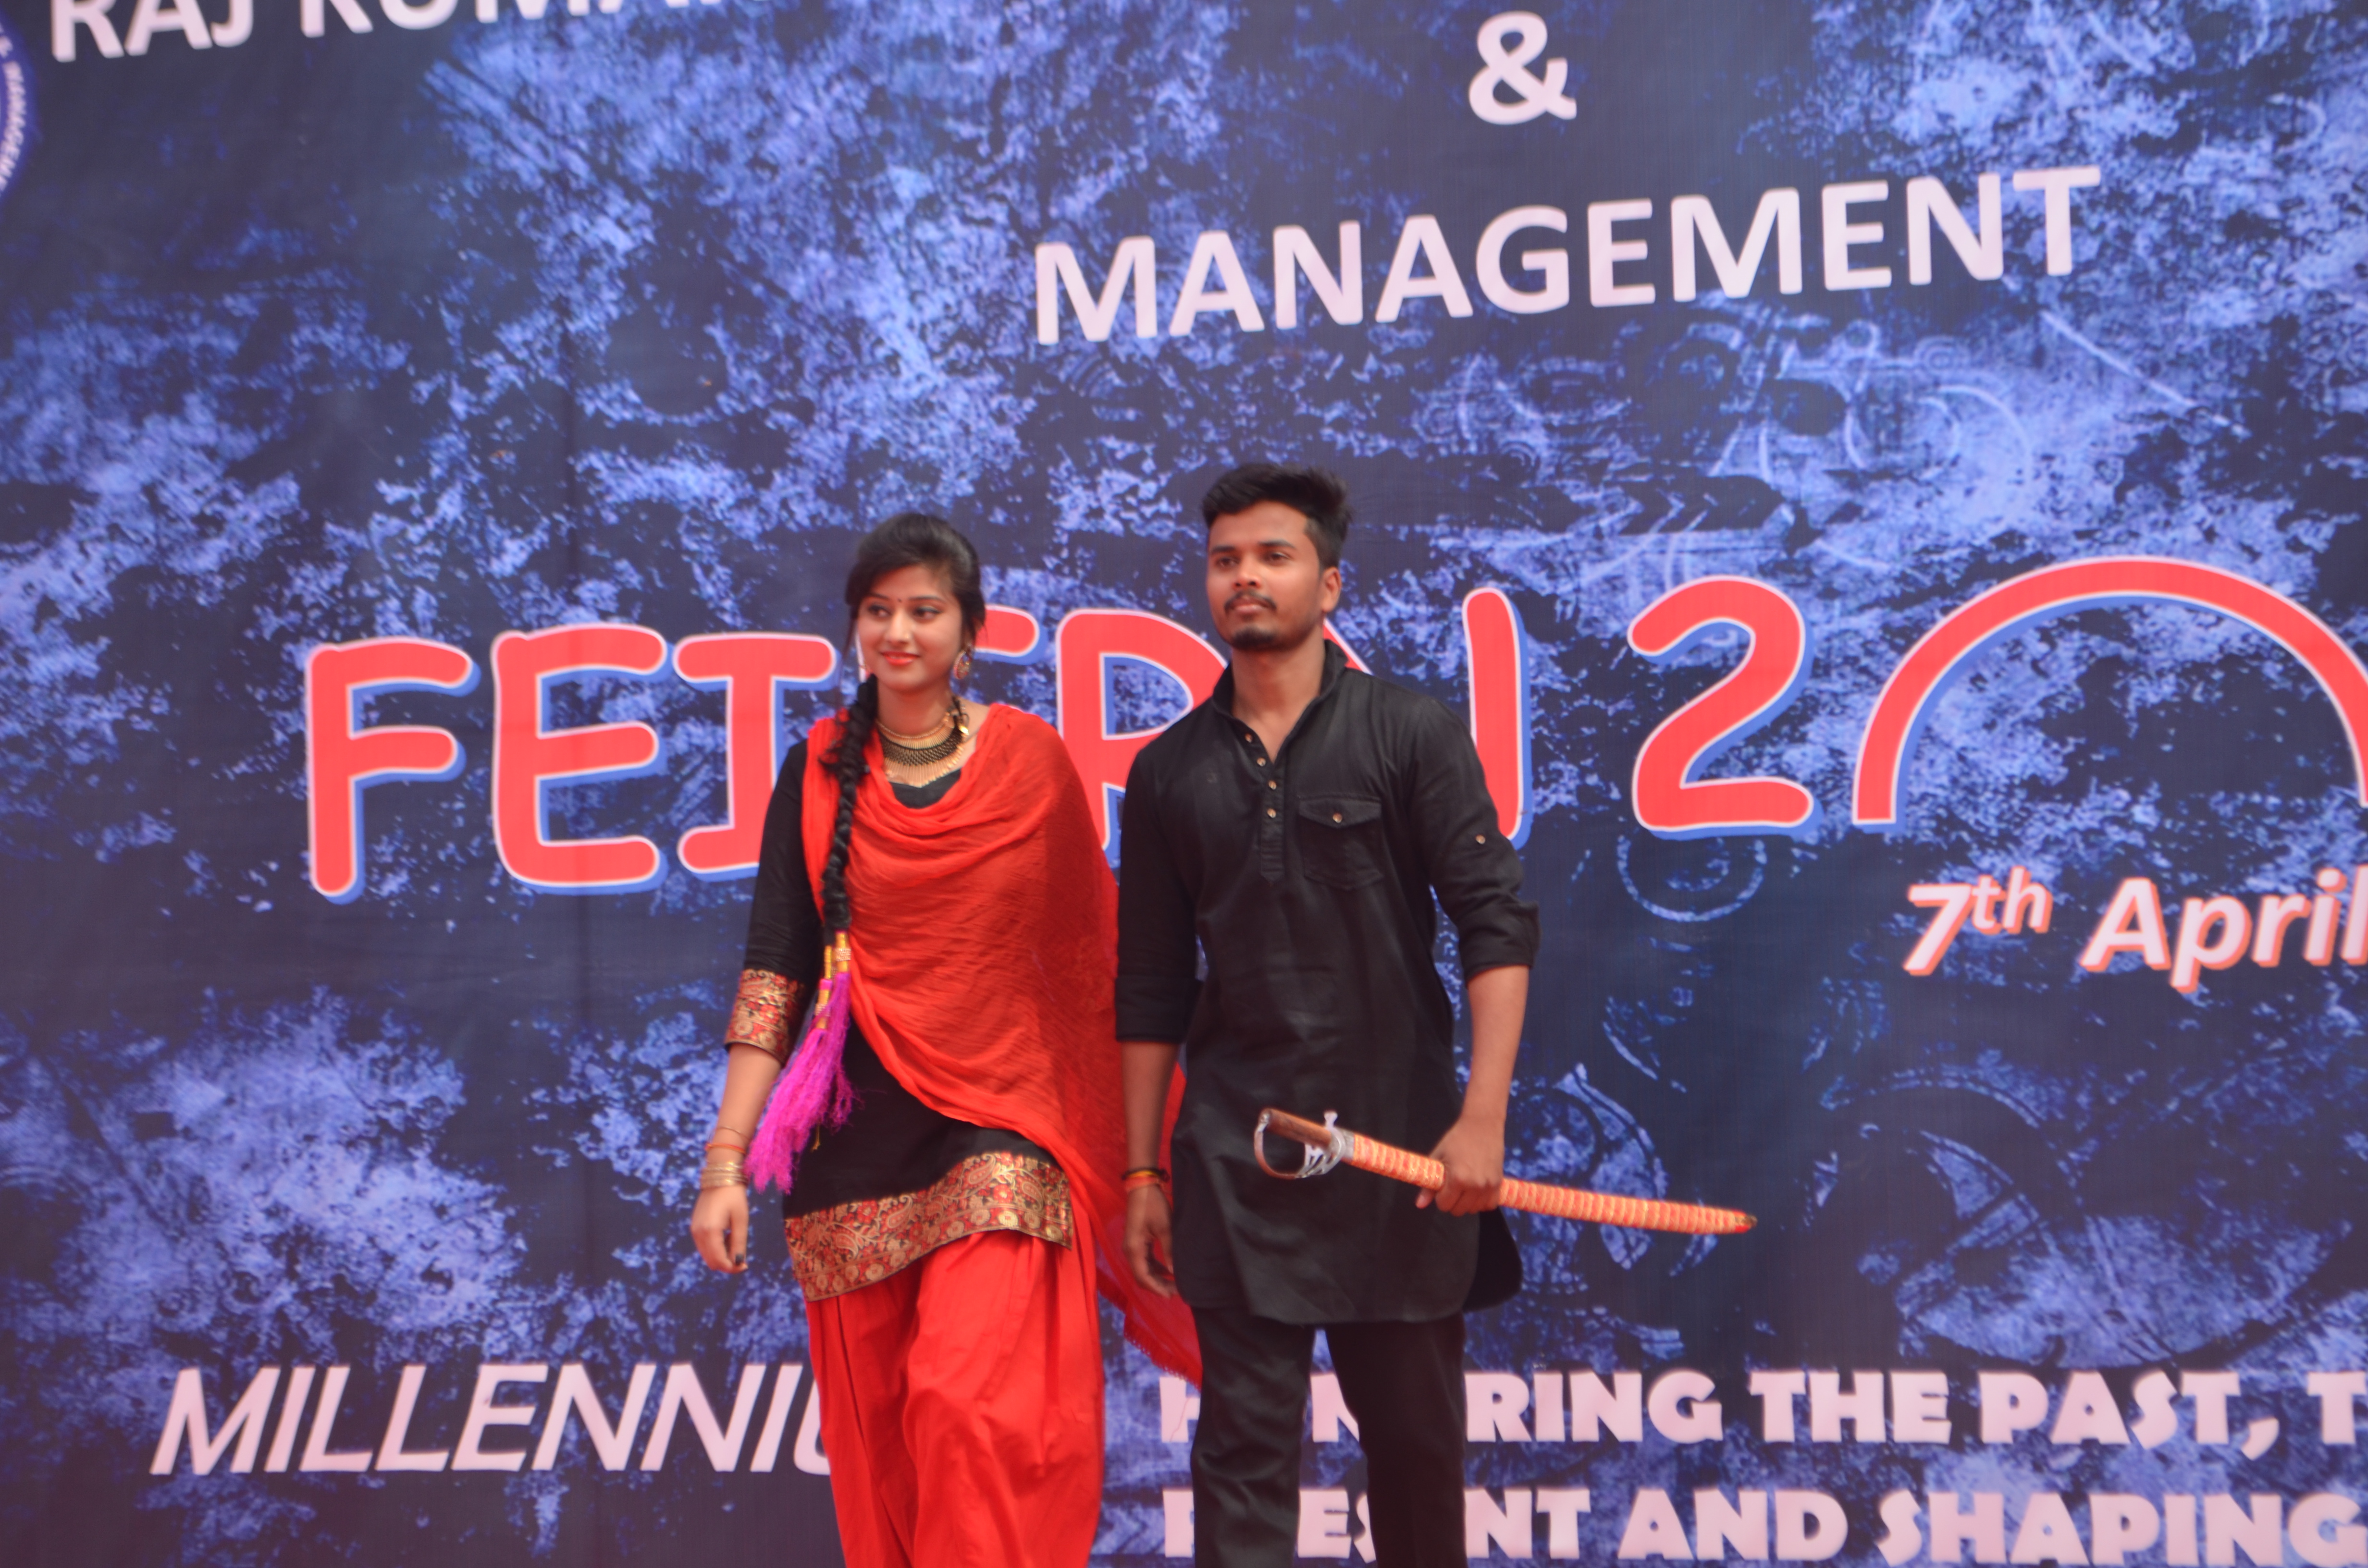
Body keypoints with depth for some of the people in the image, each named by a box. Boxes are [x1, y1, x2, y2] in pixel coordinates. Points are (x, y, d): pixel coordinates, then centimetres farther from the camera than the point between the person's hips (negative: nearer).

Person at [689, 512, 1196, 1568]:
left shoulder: (1030, 760, 2)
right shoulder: (820, 774, 5)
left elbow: (1087, 953, 8)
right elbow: (774, 971, 2)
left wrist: (1121, 1148, 7)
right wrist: (726, 1160, -5)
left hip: (996, 1129, -2)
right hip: (856, 1136, 2)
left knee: (973, 1406, -16)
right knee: (874, 1435, 6)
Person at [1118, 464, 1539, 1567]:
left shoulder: (1412, 734, 0)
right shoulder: (1169, 771, 8)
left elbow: (1496, 924, -5)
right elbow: (1151, 992, 12)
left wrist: (1482, 1119, -15)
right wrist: (1143, 1172, 9)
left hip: (1398, 1145, -1)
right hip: (1233, 1163, 1)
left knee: (1415, 1436, 10)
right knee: (1244, 1442, 0)